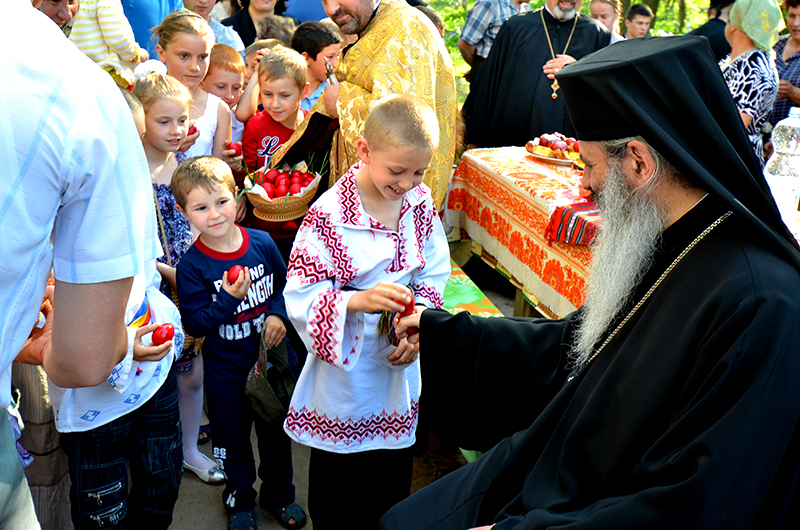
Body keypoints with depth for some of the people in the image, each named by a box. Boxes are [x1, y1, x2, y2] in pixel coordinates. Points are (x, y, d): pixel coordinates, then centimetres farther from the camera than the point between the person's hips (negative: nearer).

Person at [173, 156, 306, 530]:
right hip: (226, 374, -2)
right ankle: (240, 499, 42)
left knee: (276, 433, 20)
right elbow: (194, 323, -18)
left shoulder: (262, 243, -9)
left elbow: (285, 285, 4)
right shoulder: (191, 266, -17)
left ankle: (279, 494, 44)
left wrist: (277, 314, -13)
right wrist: (229, 299, -31)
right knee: (233, 441, 17)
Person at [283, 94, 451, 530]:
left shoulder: (420, 203, -4)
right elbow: (300, 295, -19)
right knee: (333, 475, 17)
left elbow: (434, 274, 2)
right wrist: (358, 300, -33)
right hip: (344, 367, -4)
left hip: (399, 365, 4)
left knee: (393, 477, 20)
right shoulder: (329, 214, -19)